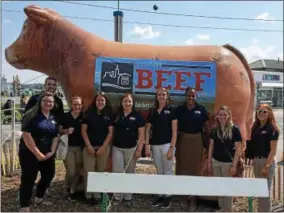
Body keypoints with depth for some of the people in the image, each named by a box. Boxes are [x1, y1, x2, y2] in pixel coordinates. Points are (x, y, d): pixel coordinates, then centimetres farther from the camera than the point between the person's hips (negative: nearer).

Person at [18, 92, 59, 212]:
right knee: (28, 179, 0)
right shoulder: (32, 115, -12)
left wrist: (52, 152, -4)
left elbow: (55, 136, 10)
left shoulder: (53, 118, 8)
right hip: (30, 153, -6)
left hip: (47, 154, 7)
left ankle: (39, 198, 39)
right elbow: (26, 135, -18)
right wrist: (37, 153, -19)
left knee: (49, 175, 16)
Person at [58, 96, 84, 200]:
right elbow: (59, 130, 3)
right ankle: (68, 187, 28)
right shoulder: (65, 116, -4)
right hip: (68, 147, -2)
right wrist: (66, 131, -18)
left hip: (80, 147, 2)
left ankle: (72, 191, 28)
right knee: (71, 172, -4)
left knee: (78, 171, 7)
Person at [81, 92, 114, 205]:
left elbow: (110, 132, 0)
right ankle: (88, 195, 15)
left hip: (104, 147, 1)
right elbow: (83, 131, -1)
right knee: (89, 171, 0)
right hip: (89, 147, -1)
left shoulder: (109, 115, 1)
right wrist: (88, 146, -9)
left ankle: (97, 195, 18)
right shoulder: (88, 114, 0)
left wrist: (103, 147, -8)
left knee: (100, 171, 7)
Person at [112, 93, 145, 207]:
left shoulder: (137, 116, -4)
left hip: (131, 148, -2)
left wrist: (139, 149, -11)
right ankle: (118, 196, 15)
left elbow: (141, 134, -5)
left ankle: (128, 197, 23)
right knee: (117, 172, 0)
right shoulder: (117, 115, 5)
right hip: (117, 148, 2)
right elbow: (112, 131, 10)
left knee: (130, 173, 10)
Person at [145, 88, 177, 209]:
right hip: (155, 145, 4)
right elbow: (148, 130, 8)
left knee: (168, 171, 5)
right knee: (159, 172, 14)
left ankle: (167, 197, 18)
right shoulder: (152, 111, 8)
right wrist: (147, 146, 0)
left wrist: (171, 148, -13)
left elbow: (174, 131, -7)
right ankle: (160, 195, 25)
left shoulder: (171, 111, -3)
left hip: (167, 145, -4)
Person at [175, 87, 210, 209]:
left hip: (197, 141, 0)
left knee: (196, 167, 7)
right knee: (182, 165, 11)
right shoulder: (179, 109, -1)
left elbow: (206, 127, 1)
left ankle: (193, 197, 17)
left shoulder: (201, 109, -2)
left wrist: (207, 142, -2)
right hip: (182, 140, 0)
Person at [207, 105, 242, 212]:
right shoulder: (214, 130, 2)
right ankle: (221, 208, 31)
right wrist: (209, 162, 6)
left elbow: (238, 149, -10)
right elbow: (211, 146, 8)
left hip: (228, 162, -4)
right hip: (216, 161, 4)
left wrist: (234, 165, -12)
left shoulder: (235, 129, -11)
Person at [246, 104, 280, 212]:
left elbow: (273, 150, -14)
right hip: (256, 161, 7)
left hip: (267, 161, -6)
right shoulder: (255, 127, 7)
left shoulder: (272, 129, -11)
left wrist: (267, 165, -18)